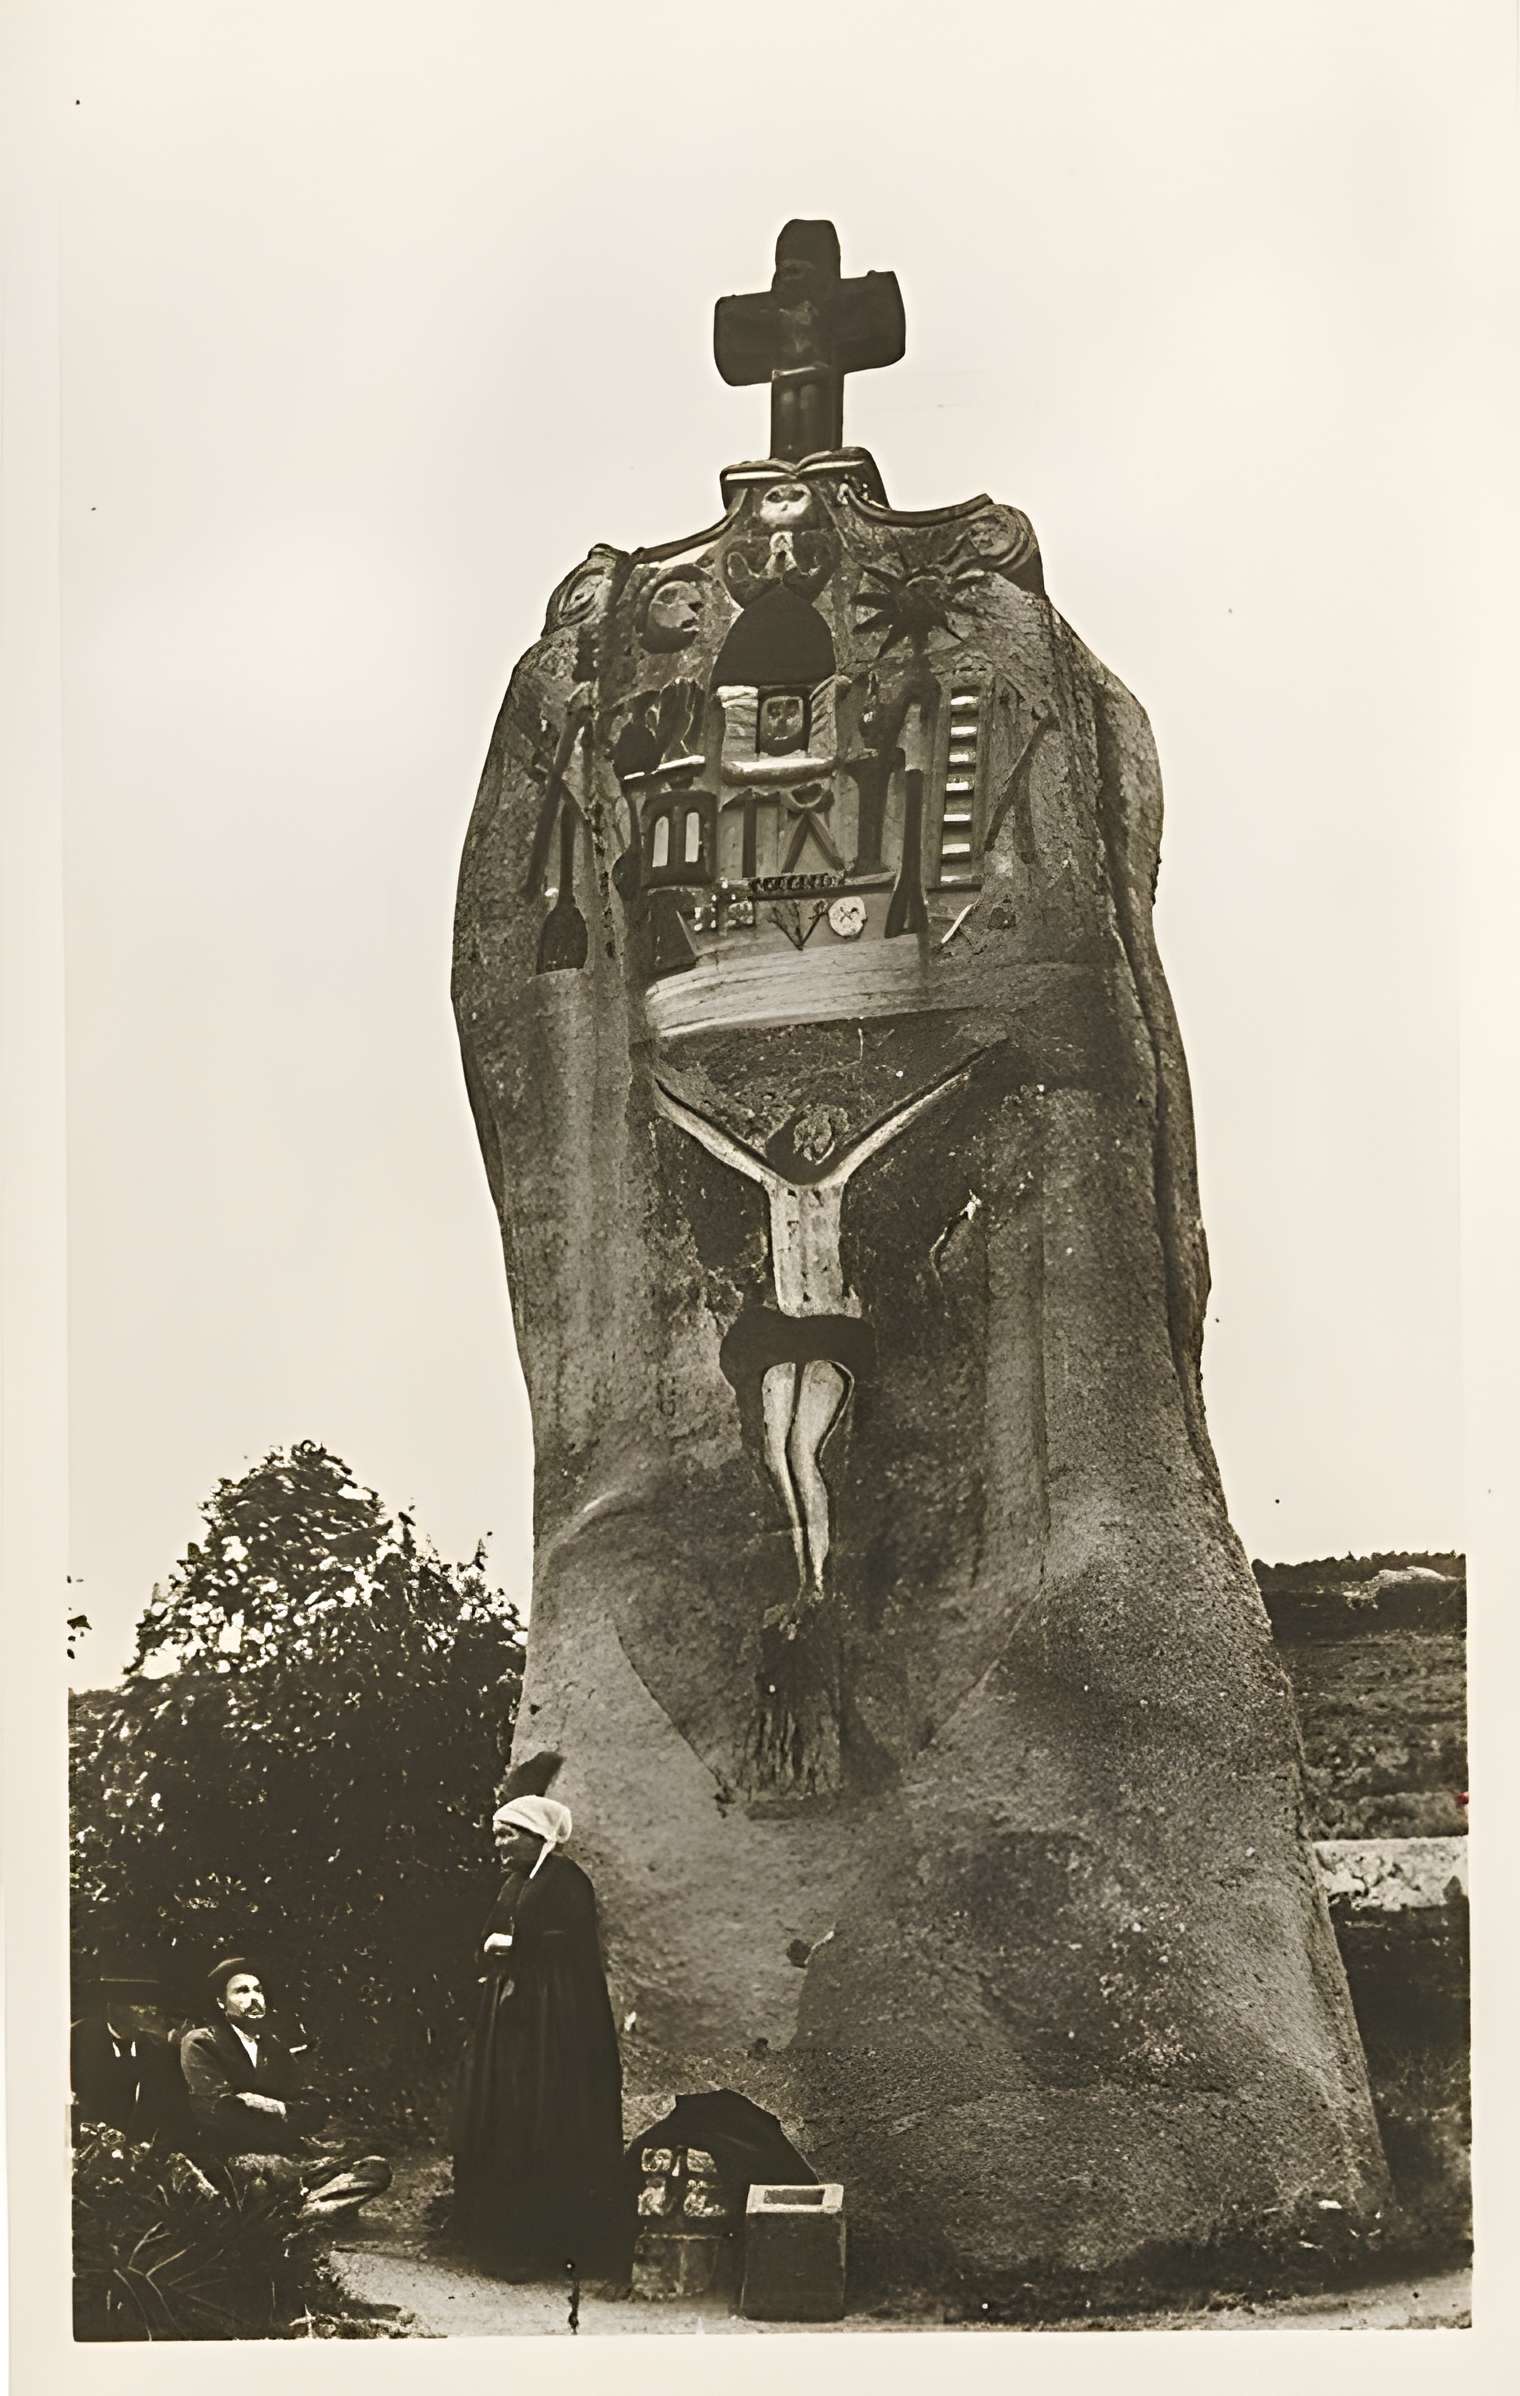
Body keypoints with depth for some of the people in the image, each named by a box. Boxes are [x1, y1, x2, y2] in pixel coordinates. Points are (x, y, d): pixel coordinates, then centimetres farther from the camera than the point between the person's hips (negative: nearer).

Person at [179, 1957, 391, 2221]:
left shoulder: (274, 2044, 23)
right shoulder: (200, 2044, 3)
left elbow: (316, 2109, 13)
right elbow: (219, 2114, -11)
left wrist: (280, 2110, -9)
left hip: (281, 2151, 7)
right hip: (231, 2157, -7)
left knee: (376, 2168, -20)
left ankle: (305, 2210, -36)